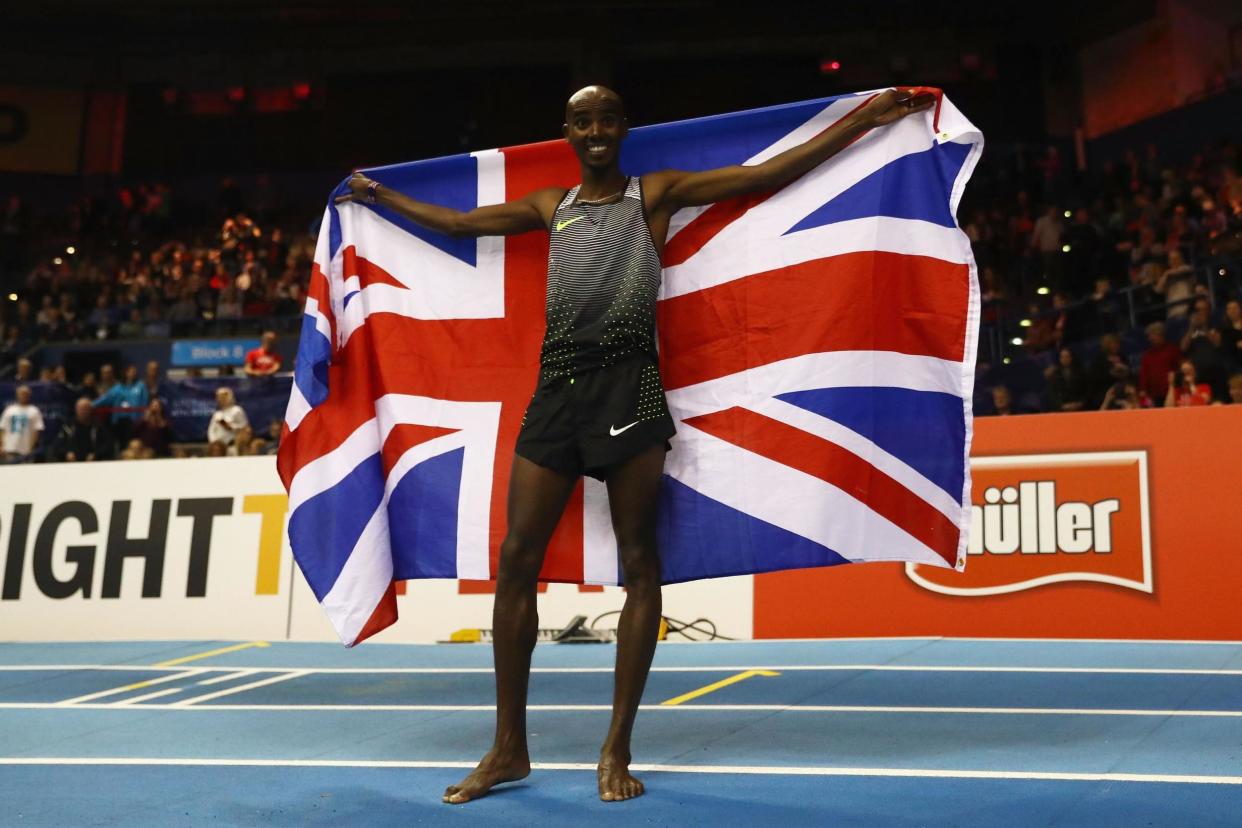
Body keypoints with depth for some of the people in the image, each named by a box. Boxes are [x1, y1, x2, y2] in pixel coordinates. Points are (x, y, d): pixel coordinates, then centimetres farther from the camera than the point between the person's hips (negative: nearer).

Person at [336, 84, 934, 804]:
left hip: (630, 385, -4)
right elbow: (459, 222, 32)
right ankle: (510, 748, 10)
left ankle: (618, 749, 7)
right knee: (517, 560, -1)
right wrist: (383, 196, 41)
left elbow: (771, 173, 3)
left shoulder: (657, 192, 9)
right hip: (558, 386, 4)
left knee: (639, 563, -3)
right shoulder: (550, 206, 20)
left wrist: (866, 117, -2)